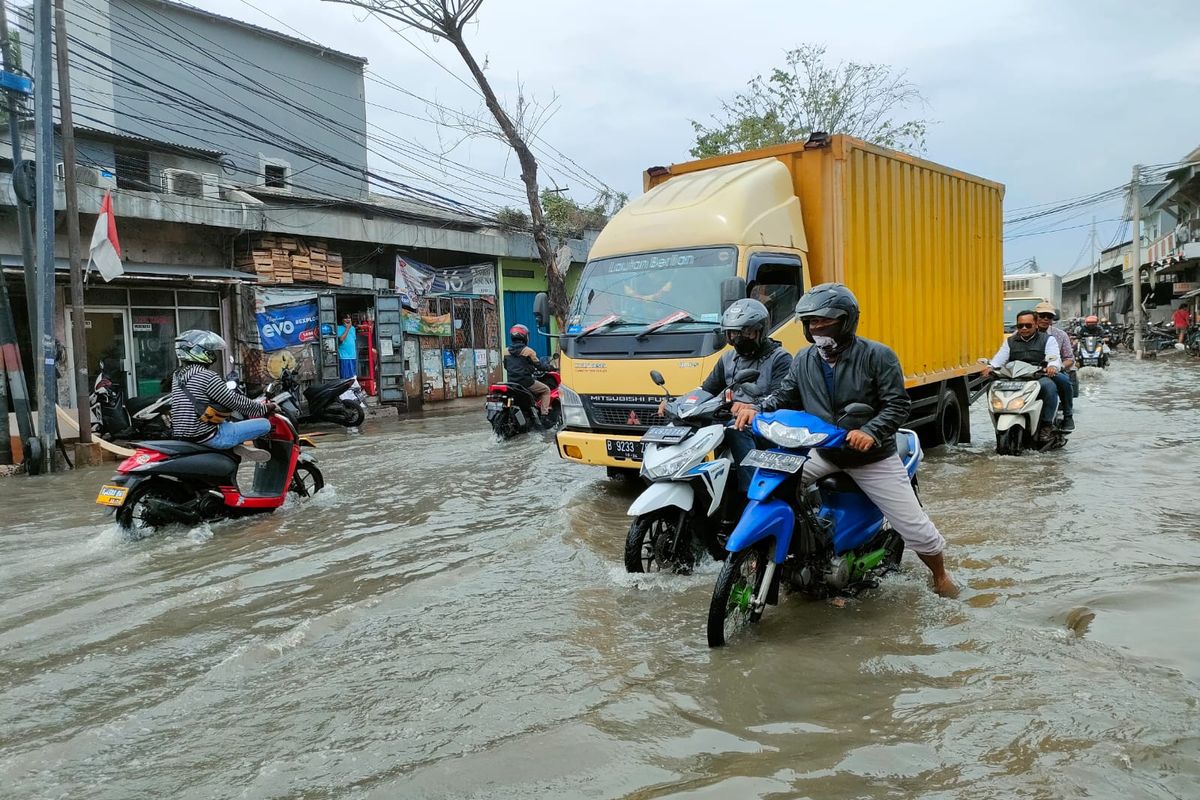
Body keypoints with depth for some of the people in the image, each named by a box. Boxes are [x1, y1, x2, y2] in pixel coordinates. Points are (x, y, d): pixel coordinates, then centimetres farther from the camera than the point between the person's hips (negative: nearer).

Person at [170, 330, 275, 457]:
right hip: (207, 436, -9)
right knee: (265, 424, -7)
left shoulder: (178, 375, 12)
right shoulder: (207, 377, -15)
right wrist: (265, 408, 0)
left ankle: (236, 443, 14)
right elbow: (235, 402, -12)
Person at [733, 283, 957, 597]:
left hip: (873, 457, -4)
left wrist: (871, 432, -33)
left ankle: (941, 577, 31)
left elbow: (898, 405, -16)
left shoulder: (877, 356, -13)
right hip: (822, 452, 4)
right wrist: (757, 409, -15)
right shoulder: (804, 360, 1)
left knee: (916, 529, 1)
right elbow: (785, 396, 6)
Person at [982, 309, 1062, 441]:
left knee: (1049, 385, -36)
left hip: (1039, 377, -3)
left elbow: (1053, 358, -4)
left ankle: (1047, 424, -26)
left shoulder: (1048, 339, 14)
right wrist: (991, 366, -15)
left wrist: (1052, 366, -30)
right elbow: (1000, 357, 9)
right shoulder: (1010, 341, 24)